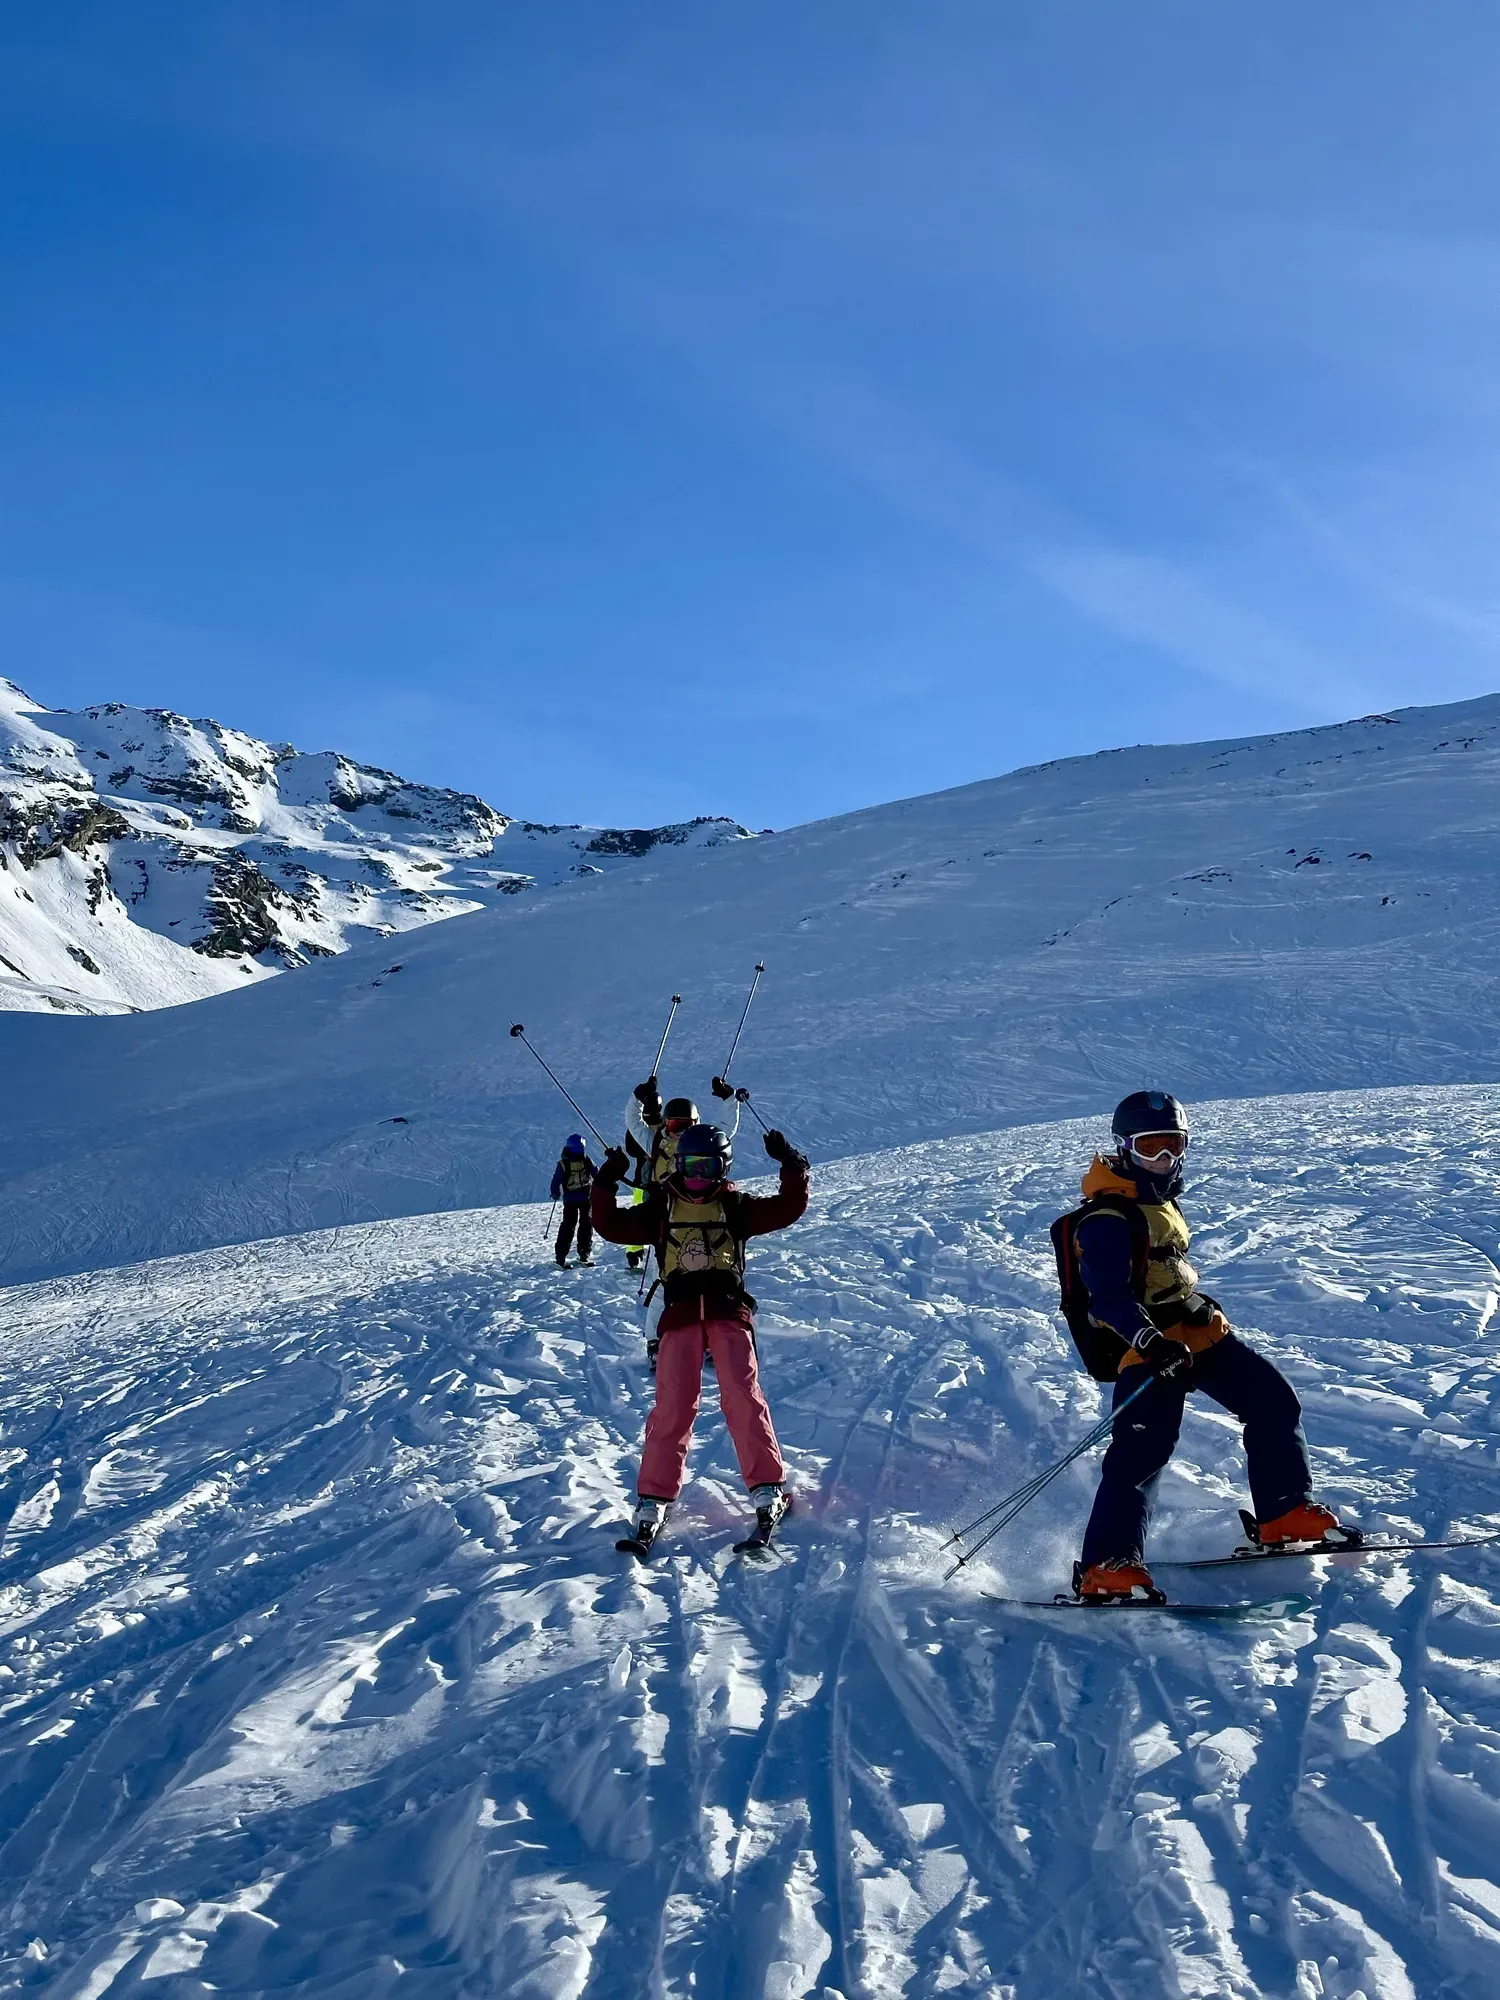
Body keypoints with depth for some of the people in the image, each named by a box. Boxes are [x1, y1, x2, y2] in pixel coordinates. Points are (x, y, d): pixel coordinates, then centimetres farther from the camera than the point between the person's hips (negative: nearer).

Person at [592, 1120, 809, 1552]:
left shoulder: (736, 1205, 12)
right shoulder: (660, 1208, 14)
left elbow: (787, 1208, 8)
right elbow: (613, 1227, 11)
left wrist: (792, 1168, -3)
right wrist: (605, 1186, 1)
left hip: (729, 1310, 0)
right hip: (681, 1313, 1)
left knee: (743, 1398, -11)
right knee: (673, 1406, -6)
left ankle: (768, 1487, -2)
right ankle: (654, 1497, 2)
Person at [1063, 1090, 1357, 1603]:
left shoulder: (1161, 1201, 15)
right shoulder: (1107, 1217, -15)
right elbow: (1108, 1294, -27)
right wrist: (1149, 1340, -39)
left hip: (1200, 1333, 10)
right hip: (1151, 1347, -10)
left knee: (1273, 1401, 10)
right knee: (1142, 1450, -18)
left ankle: (1286, 1517, 19)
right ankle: (1106, 1568, -17)